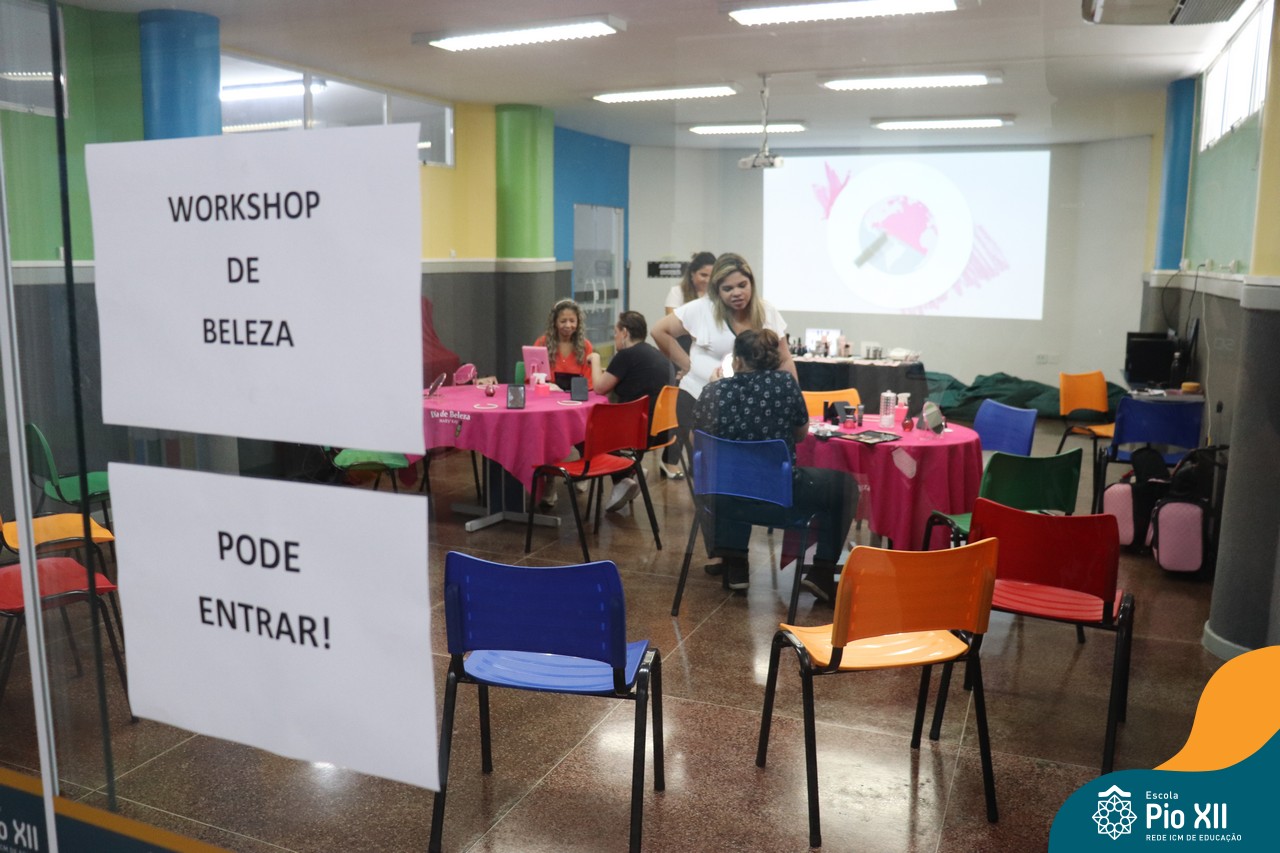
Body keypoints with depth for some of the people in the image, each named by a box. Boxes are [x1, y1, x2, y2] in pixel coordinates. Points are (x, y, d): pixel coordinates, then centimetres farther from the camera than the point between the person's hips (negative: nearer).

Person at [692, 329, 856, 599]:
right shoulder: (785, 383, -10)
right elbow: (801, 435, 4)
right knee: (844, 484, 19)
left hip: (727, 496, 3)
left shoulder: (713, 391, -6)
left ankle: (734, 566, 35)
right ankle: (821, 574, 12)